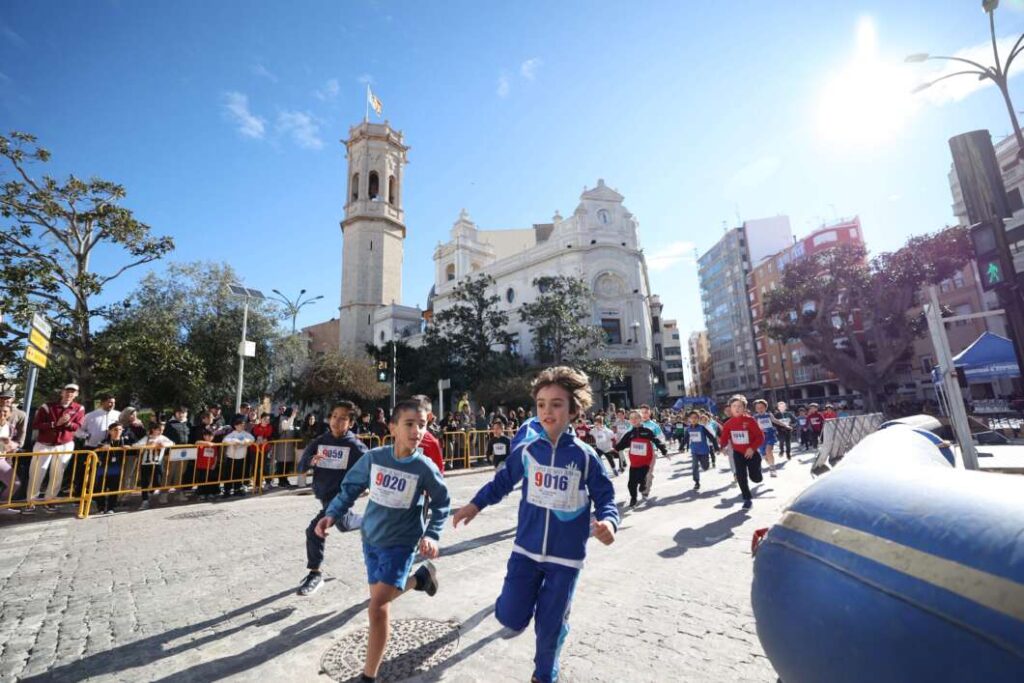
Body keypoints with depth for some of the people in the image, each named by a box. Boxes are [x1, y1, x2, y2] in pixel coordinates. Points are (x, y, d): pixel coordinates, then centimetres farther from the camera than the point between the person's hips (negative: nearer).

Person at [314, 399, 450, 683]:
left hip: (401, 542, -4)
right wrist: (332, 514, -11)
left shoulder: (425, 468, -20)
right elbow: (351, 487, 1)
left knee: (378, 606, -9)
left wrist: (432, 534, -15)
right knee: (381, 597, 18)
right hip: (371, 537, 4)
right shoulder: (374, 457, -14)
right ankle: (418, 578, 47)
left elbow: (442, 503, -5)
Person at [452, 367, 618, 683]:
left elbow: (605, 497, -7)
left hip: (566, 555, -1)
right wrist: (475, 504, -2)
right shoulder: (526, 450, -8)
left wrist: (608, 521, -26)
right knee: (511, 619, 5)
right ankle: (525, 593, 40)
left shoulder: (585, 456, -13)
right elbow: (503, 481, 6)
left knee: (550, 625, 12)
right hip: (526, 549, 2)